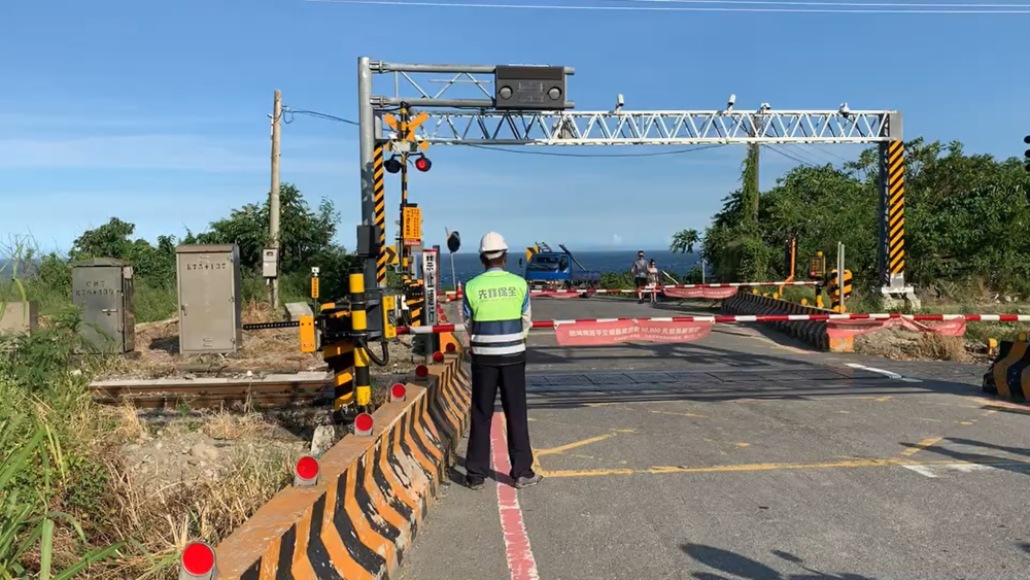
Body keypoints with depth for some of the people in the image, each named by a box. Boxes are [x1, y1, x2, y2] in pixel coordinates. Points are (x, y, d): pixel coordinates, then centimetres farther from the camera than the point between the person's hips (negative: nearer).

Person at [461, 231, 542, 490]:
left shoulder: (472, 287, -6)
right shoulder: (519, 284, -4)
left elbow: (469, 325, 4)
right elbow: (526, 322, 4)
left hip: (483, 356, 0)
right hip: (513, 355, 0)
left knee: (481, 415, 8)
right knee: (516, 414, 8)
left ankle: (476, 474, 13)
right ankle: (521, 472, 13)